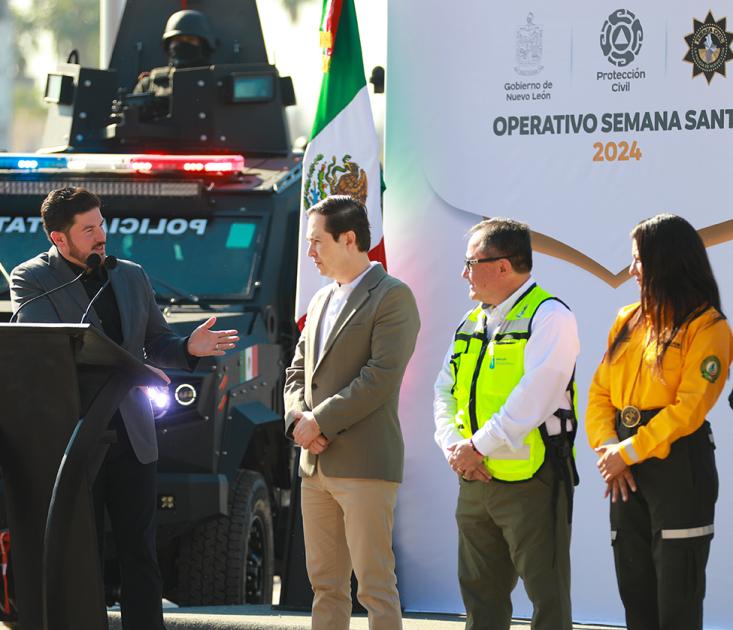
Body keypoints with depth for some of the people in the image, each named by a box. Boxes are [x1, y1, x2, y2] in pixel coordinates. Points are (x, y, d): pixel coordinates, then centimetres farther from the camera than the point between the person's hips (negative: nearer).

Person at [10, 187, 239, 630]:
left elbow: (156, 343, 21)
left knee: (140, 554, 5)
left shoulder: (131, 276, 14)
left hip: (131, 437, 4)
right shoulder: (32, 279, -3)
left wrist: (189, 348, -3)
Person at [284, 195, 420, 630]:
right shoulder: (322, 301, 19)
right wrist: (299, 419, -1)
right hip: (317, 464, 8)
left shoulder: (393, 296, -7)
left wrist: (320, 421, -14)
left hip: (365, 463, -8)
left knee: (375, 585, -8)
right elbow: (297, 373, 19)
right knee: (325, 584, 9)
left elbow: (380, 378, -15)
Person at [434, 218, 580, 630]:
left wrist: (478, 447, -16)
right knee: (480, 595, 13)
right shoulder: (472, 323, 15)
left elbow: (530, 401, -20)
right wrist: (453, 446, -2)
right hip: (475, 482, 8)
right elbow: (445, 392, 16)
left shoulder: (550, 318, -11)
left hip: (531, 483, -8)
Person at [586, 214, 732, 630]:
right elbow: (600, 392, 10)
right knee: (636, 594, 9)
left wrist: (629, 452, -17)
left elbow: (689, 408, -15)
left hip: (678, 467, -7)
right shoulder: (627, 322, 13)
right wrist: (607, 447, -7)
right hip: (628, 472, 7)